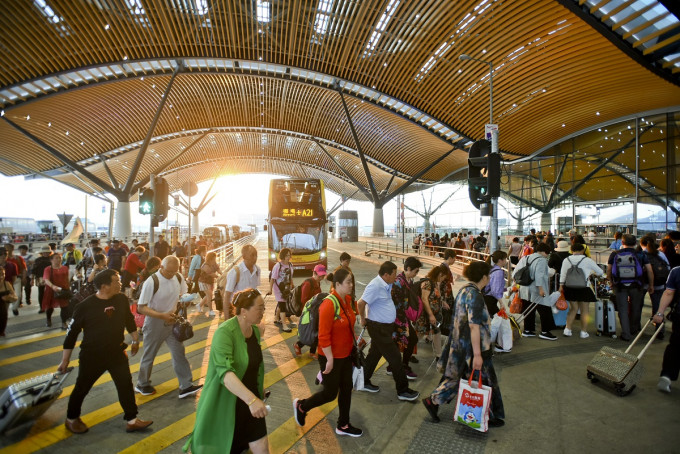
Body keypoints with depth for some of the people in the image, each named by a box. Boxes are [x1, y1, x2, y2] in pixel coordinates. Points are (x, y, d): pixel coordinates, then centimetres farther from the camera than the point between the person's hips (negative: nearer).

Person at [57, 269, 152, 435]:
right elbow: (72, 333, -9)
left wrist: (135, 340, 16)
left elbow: (129, 320, 9)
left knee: (126, 385, 7)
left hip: (117, 353, 4)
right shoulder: (85, 306, -18)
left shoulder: (121, 299, -7)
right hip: (92, 356, -3)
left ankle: (131, 420, 21)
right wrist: (65, 361, -3)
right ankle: (71, 419, 42)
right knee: (82, 388, 14)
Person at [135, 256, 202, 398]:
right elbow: (141, 307, -20)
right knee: (149, 355, 15)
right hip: (155, 323, -4)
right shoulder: (151, 282, -23)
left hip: (172, 321, 4)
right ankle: (142, 384, 37)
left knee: (179, 353, 4)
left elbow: (183, 295, 9)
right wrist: (162, 316, -29)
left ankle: (185, 386, 11)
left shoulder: (179, 278, -8)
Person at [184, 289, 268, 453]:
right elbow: (225, 372, -37)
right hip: (224, 402, -6)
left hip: (248, 399, 6)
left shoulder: (255, 330, 0)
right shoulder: (225, 332, -25)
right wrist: (251, 399, -47)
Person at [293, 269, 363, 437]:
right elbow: (323, 336, -25)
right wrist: (330, 359, -21)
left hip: (346, 355, 8)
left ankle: (343, 426, 36)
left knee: (346, 389, 17)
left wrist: (354, 341, 15)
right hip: (331, 357, -8)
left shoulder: (347, 299, -1)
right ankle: (301, 406, 32)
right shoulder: (329, 304, -27)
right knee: (330, 393, 8)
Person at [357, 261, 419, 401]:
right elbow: (360, 303, -24)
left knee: (375, 354, 19)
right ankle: (403, 391, 14)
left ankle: (364, 382, 33)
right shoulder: (375, 286, -24)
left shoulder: (386, 284, 4)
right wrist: (363, 319, -11)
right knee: (395, 357, 0)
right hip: (378, 328, -9)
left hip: (385, 326, 9)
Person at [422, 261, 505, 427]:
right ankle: (489, 417, 28)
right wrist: (477, 354, -24)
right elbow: (474, 326, -26)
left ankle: (433, 401, 21)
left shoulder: (464, 290, 6)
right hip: (471, 347, -9)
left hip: (459, 344, 9)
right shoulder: (475, 296, -23)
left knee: (456, 376, 19)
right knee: (485, 382, 11)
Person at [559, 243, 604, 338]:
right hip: (584, 288, -3)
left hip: (570, 288, 4)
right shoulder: (587, 260, -7)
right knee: (584, 310, 8)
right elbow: (600, 272, 3)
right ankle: (584, 332, 14)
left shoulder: (566, 260, 3)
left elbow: (563, 274, 5)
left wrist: (561, 286, 11)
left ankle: (567, 329, 10)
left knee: (573, 309, 14)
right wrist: (593, 273, 24)